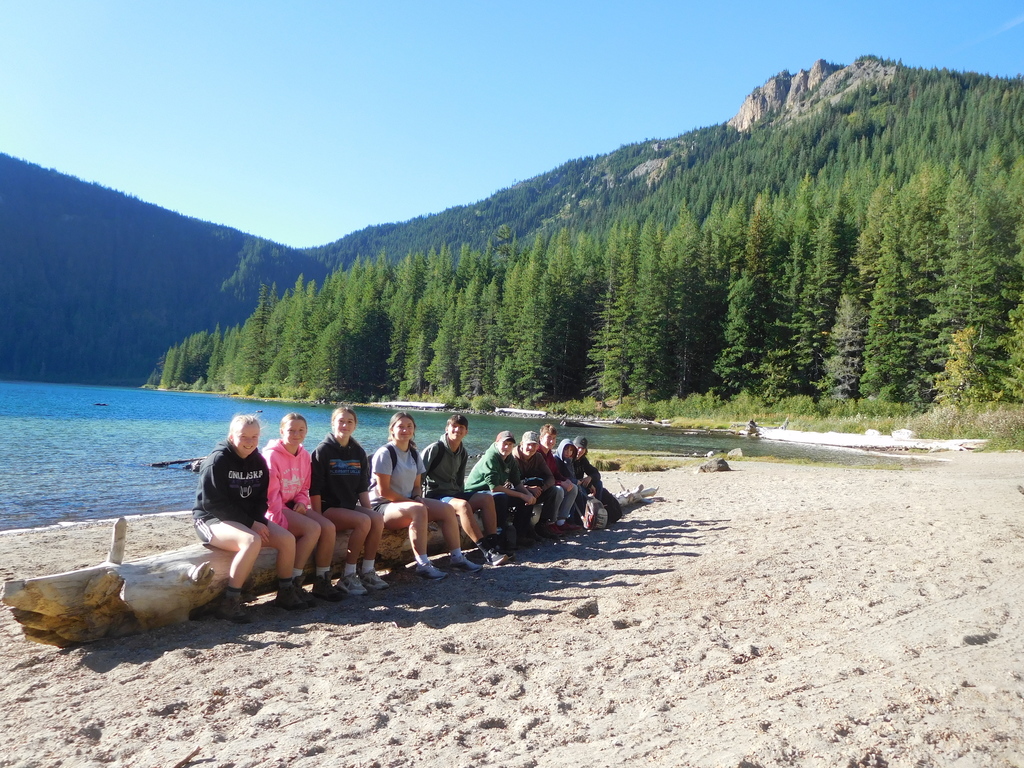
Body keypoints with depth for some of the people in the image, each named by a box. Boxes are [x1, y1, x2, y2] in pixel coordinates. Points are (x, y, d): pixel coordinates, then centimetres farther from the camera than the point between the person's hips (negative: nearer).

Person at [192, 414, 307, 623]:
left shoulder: (258, 461, 5)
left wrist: (258, 521, -12)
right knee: (252, 541, -35)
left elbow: (261, 498, 10)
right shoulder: (218, 460, -16)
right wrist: (251, 524, -21)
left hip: (250, 520, 7)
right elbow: (213, 503, -20)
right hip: (212, 519, -7)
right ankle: (229, 603, -28)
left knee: (288, 539, -10)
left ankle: (285, 593, 6)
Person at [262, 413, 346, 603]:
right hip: (275, 509, -7)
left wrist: (302, 502, -5)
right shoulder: (272, 455, -14)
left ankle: (322, 582, -5)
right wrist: (280, 524, -22)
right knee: (313, 528, -27)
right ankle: (293, 585, -18)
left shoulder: (304, 455, 7)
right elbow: (270, 494, -18)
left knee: (329, 527, -14)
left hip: (293, 506, 7)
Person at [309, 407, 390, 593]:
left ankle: (367, 572, -14)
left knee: (378, 519, -23)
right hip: (328, 507, -6)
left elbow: (363, 488, 12)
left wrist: (369, 511, 1)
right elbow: (314, 489, -11)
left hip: (351, 506, 6)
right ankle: (348, 576, -18)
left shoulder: (358, 452, 11)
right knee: (363, 521, -29)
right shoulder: (323, 450, -7)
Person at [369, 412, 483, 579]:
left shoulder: (414, 454, 11)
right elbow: (383, 491, -17)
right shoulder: (385, 453, -13)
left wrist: (417, 497, -9)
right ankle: (423, 565, -36)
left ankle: (457, 557, 1)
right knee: (418, 510, -37)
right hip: (382, 506, -8)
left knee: (447, 509, -8)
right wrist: (411, 501, -17)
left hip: (407, 501, 8)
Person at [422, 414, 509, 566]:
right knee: (463, 505, -34)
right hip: (435, 496, -8)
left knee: (487, 498, -11)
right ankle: (487, 552, -35)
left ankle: (493, 544, -18)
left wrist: (462, 496, 9)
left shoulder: (462, 453, 12)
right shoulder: (434, 449, -11)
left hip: (454, 494, 8)